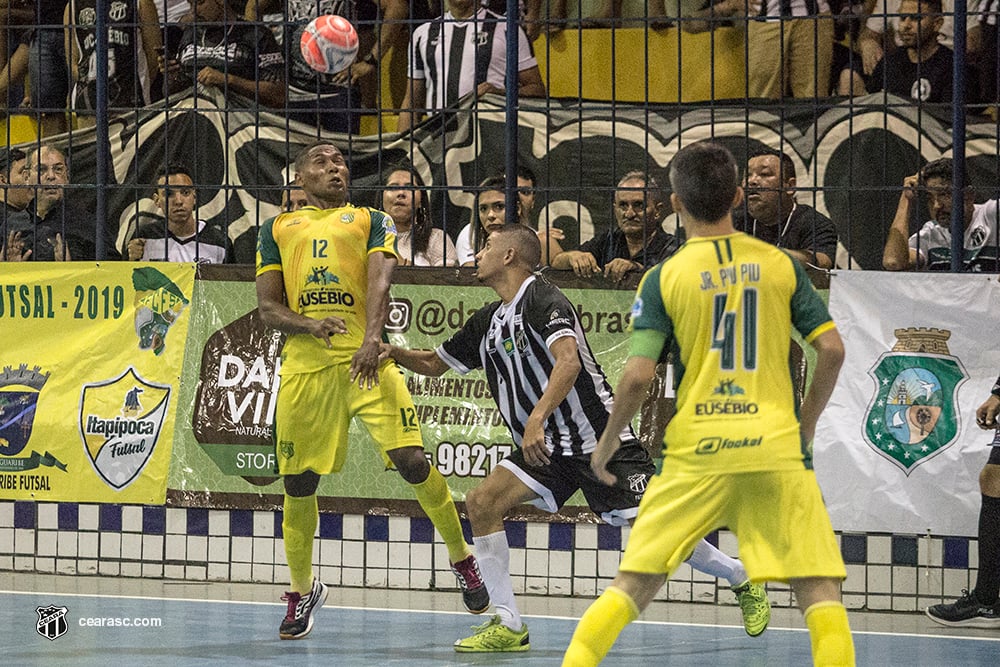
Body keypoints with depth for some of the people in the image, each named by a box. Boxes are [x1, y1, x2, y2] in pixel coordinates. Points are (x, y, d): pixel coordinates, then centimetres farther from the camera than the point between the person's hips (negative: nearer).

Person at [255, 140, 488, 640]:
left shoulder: (370, 221, 15)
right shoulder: (277, 229, 20)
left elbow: (380, 280, -3)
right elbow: (267, 307, 12)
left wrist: (371, 339, -22)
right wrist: (309, 326, -10)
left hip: (363, 356, -2)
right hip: (304, 362, 2)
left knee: (411, 459, -14)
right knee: (298, 482, 3)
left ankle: (461, 560, 5)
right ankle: (302, 590, 21)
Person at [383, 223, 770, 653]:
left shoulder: (543, 300, -13)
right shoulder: (487, 322, 13)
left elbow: (569, 361, -29)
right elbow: (433, 364, 25)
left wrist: (537, 419, -39)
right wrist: (396, 353, 4)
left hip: (599, 437, -8)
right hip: (544, 446, 8)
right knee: (481, 502, -11)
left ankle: (744, 580, 13)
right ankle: (508, 626, -9)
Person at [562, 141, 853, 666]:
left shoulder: (664, 278, -1)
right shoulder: (780, 264, 4)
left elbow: (638, 375, -8)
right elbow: (832, 349, 1)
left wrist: (607, 442, 8)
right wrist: (806, 423, 15)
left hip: (695, 450, 0)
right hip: (775, 446, 0)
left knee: (634, 583, 8)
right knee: (819, 588, 3)